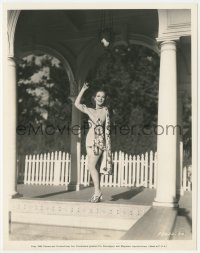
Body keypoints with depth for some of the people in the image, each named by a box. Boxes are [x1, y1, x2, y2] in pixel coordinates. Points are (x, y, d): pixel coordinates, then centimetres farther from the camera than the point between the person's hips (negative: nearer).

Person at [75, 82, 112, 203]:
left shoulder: (105, 110, 0)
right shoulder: (91, 110, 15)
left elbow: (99, 122, -12)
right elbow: (77, 104, 12)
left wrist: (88, 112, -11)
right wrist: (83, 90, 9)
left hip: (99, 140, -6)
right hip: (90, 139, 6)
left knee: (92, 166, -13)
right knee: (93, 167, 6)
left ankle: (97, 191, -4)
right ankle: (98, 193, 13)